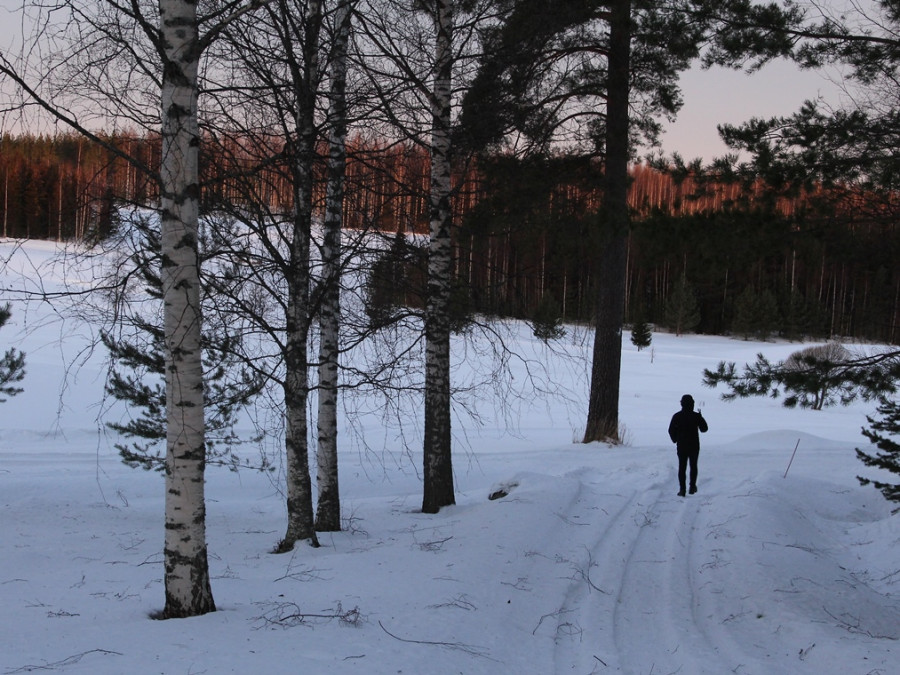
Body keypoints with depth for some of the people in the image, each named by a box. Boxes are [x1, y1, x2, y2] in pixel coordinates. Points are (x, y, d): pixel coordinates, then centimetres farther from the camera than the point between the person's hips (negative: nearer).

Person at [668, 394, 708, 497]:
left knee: (682, 467, 5)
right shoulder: (696, 416, -9)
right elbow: (704, 429, 2)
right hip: (694, 446, 0)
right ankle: (692, 487, 14)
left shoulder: (677, 416, -6)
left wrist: (675, 440, 14)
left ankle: (682, 489, -2)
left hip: (681, 446, 0)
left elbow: (671, 430, -2)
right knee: (693, 466, 16)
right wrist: (700, 418, 14)